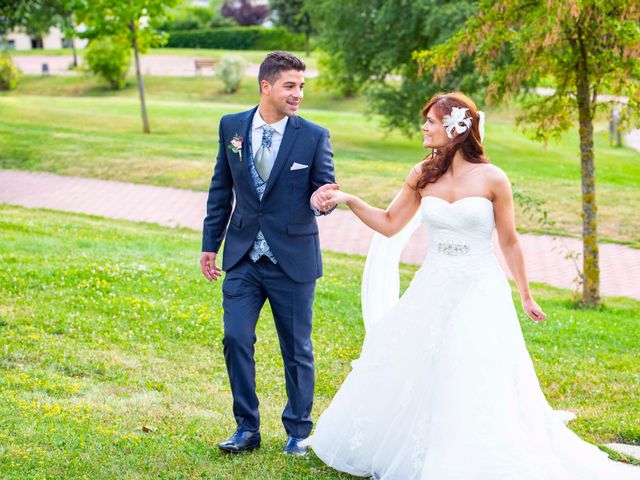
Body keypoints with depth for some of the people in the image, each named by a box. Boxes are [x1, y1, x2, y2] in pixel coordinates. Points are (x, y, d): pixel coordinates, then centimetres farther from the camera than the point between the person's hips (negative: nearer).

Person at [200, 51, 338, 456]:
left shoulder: (314, 137, -6)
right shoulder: (232, 127, 2)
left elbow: (324, 187, -5)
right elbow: (222, 189, 10)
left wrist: (319, 200, -30)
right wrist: (210, 244, 10)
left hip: (293, 259, -2)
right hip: (243, 257, 2)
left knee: (297, 348, 8)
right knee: (236, 340, 0)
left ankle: (298, 432, 25)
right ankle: (247, 427, 17)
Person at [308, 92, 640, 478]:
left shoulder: (492, 179, -10)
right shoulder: (423, 175, 1)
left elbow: (509, 242, -1)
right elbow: (390, 225, 7)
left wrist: (526, 296, 5)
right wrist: (349, 200, -5)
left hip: (479, 292, -4)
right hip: (433, 290, 5)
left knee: (477, 389, -5)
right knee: (407, 373, 11)